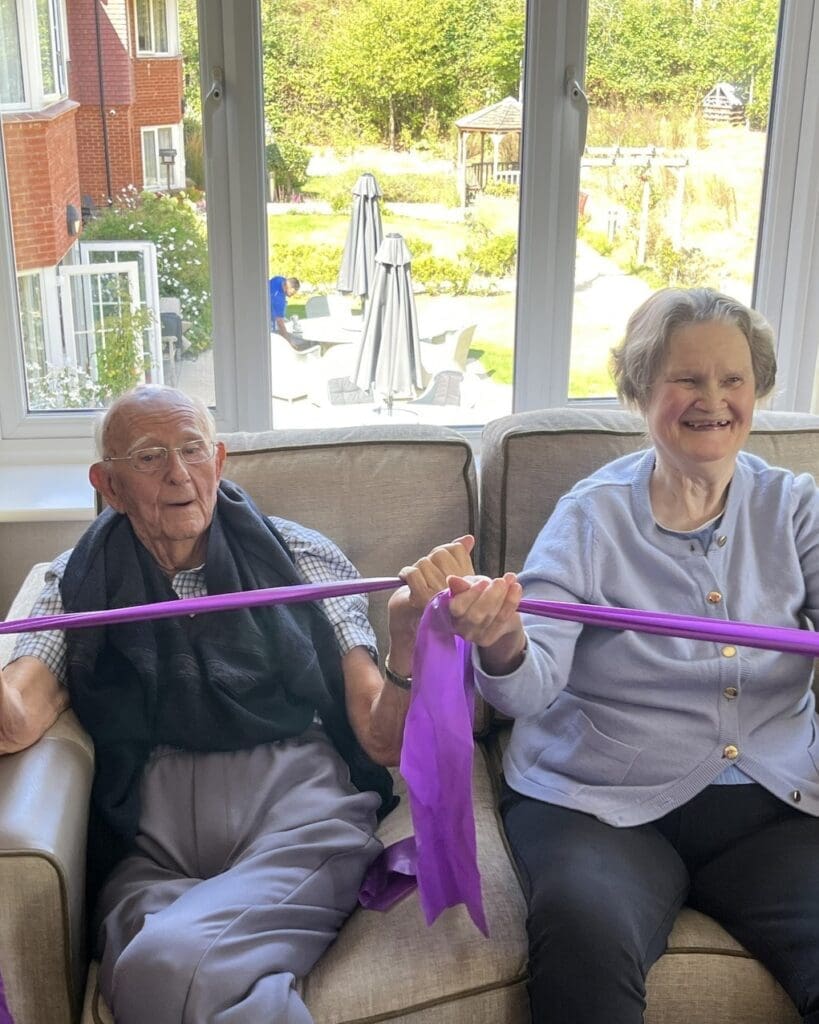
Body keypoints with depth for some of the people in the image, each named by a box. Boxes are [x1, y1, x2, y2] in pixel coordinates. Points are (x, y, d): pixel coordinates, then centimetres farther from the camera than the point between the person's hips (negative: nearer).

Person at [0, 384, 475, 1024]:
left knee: (170, 960, -31)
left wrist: (408, 651, -16)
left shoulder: (305, 557, 12)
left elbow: (384, 741, 5)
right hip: (151, 844, 1)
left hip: (300, 808, -1)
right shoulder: (78, 583, 15)